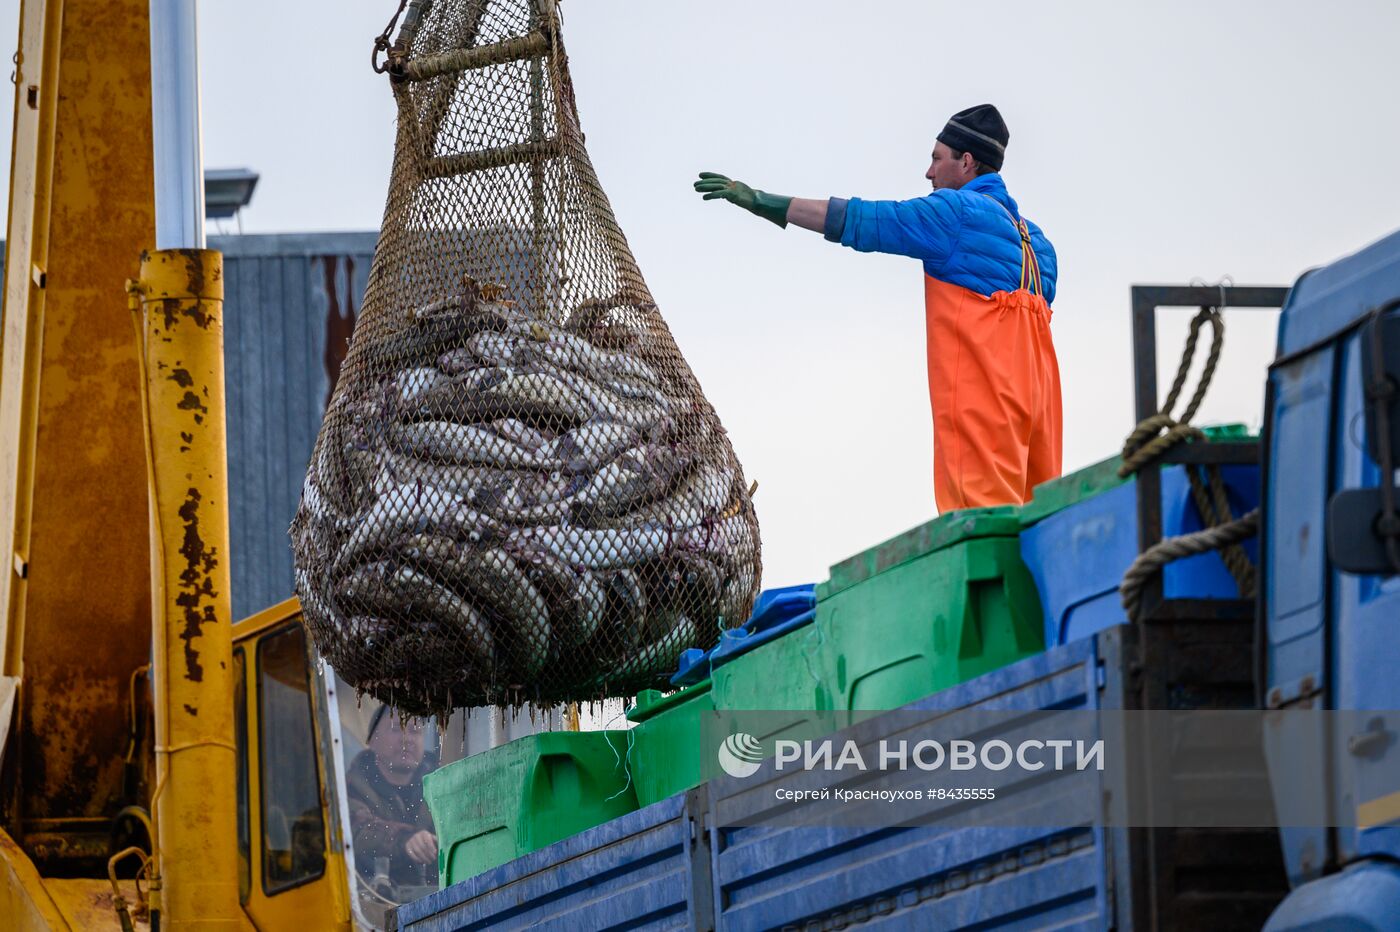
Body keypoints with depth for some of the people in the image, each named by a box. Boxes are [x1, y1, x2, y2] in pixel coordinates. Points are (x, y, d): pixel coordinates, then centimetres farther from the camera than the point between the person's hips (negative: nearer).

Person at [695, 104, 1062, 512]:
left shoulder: (957, 212, -3)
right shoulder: (1032, 237, 23)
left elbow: (858, 221, -4)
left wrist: (764, 202, 1)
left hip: (981, 398, -8)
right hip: (1033, 394, 8)